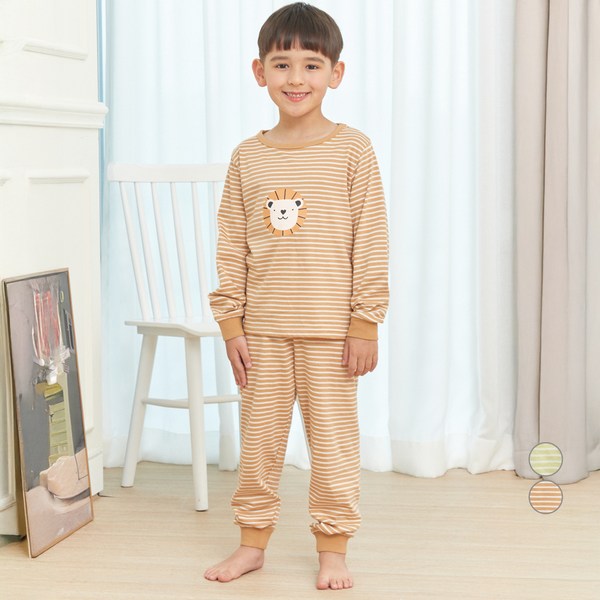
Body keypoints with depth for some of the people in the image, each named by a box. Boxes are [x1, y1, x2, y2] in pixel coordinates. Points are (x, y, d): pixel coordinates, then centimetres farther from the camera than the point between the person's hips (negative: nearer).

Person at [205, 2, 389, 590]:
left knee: (332, 436, 6)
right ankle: (252, 541, 25)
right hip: (262, 326, 3)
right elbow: (231, 246, 5)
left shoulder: (352, 150, -4)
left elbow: (371, 242, -5)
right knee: (258, 437, 12)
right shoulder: (247, 157, 4)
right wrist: (230, 323, 1)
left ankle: (332, 548, 19)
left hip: (330, 326, -3)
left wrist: (366, 321, -8)